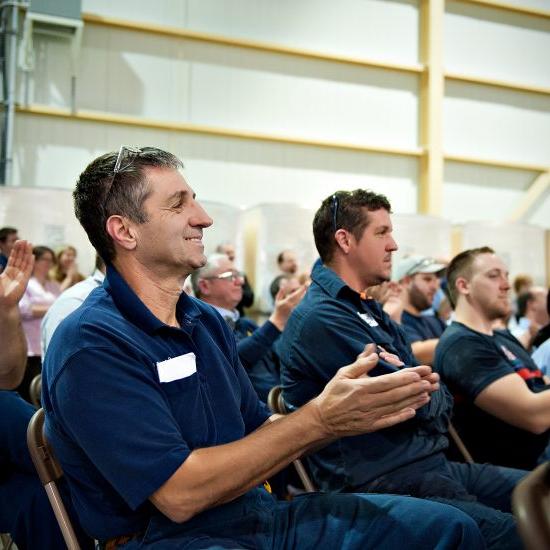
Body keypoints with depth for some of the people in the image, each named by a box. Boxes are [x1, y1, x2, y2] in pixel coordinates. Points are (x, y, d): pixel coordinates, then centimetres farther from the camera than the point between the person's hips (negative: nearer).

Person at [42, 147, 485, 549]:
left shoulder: (208, 321, 9)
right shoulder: (91, 343, -16)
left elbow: (259, 434, 10)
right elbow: (179, 494, -21)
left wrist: (349, 411, -7)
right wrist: (319, 420, -21)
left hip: (259, 511, 7)